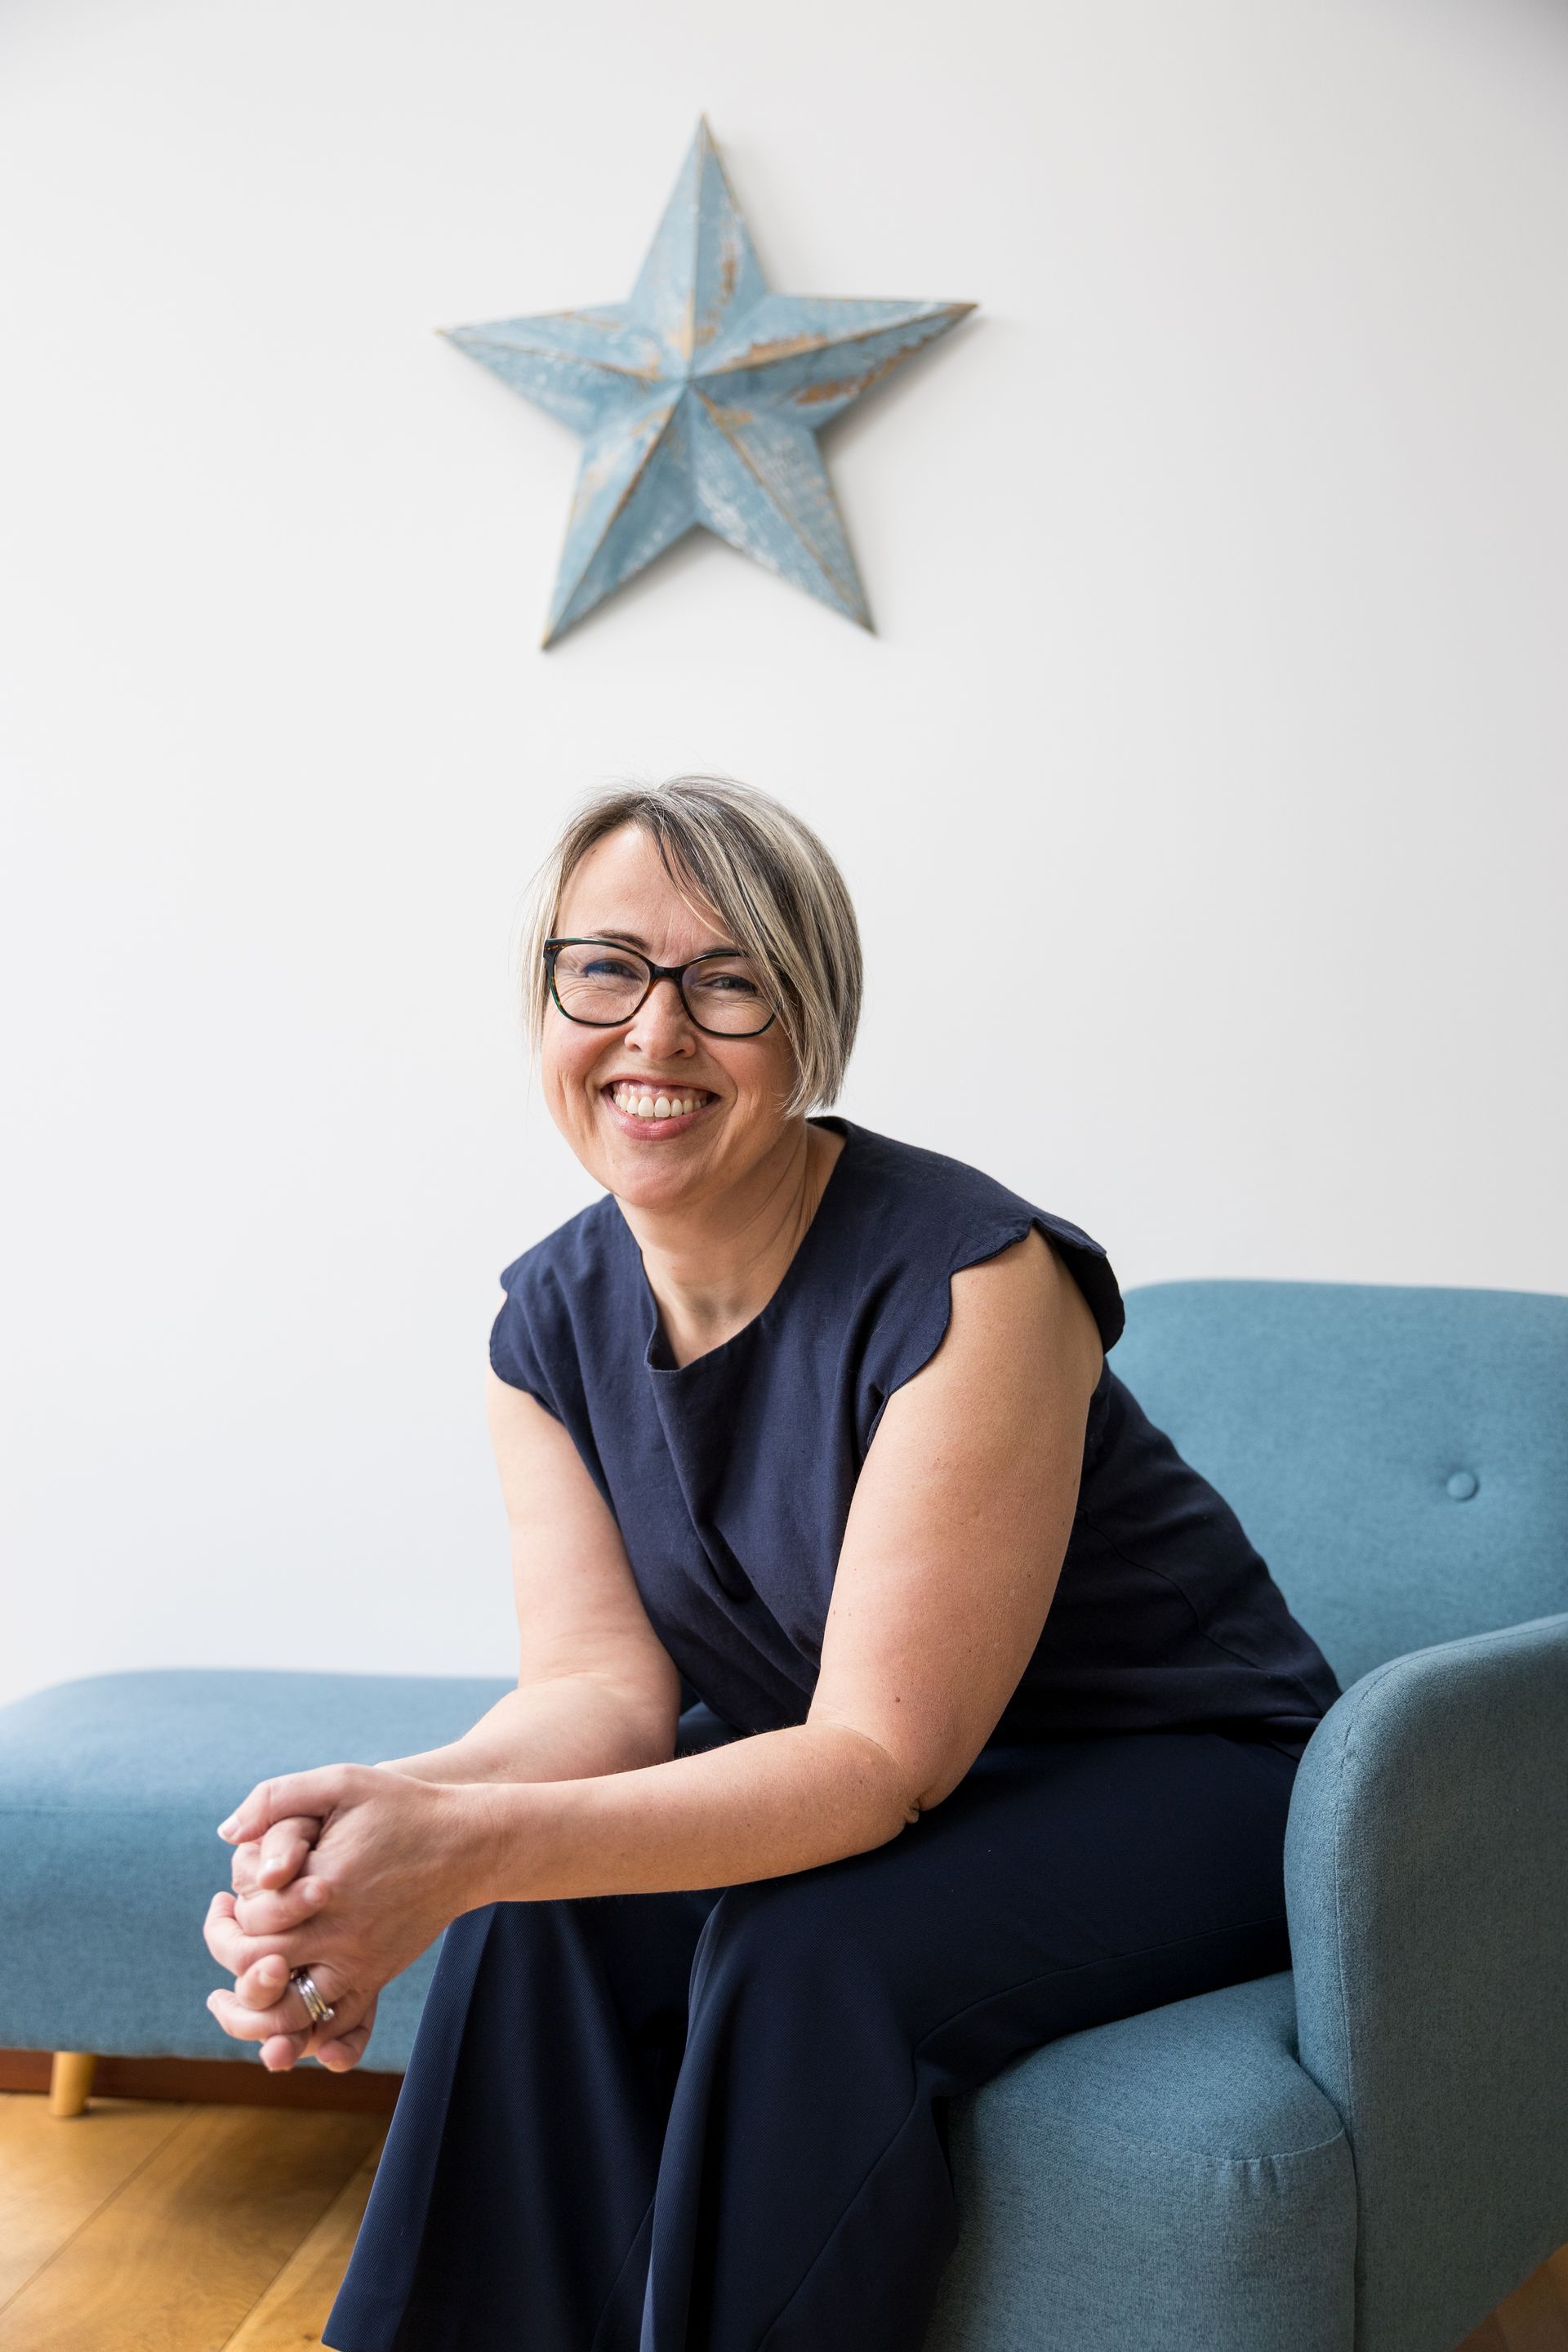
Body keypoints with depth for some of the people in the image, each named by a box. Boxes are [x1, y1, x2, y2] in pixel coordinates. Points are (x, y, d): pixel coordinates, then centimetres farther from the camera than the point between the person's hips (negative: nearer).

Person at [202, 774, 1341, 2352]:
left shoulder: (970, 1277, -27)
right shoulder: (555, 1316, -5)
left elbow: (882, 1757, -29)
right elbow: (603, 1683, -12)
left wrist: (476, 1843, -43)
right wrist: (391, 1810, -36)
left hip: (1169, 1772, -5)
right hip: (846, 1774, 6)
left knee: (803, 1958, -31)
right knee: (535, 1924, -21)